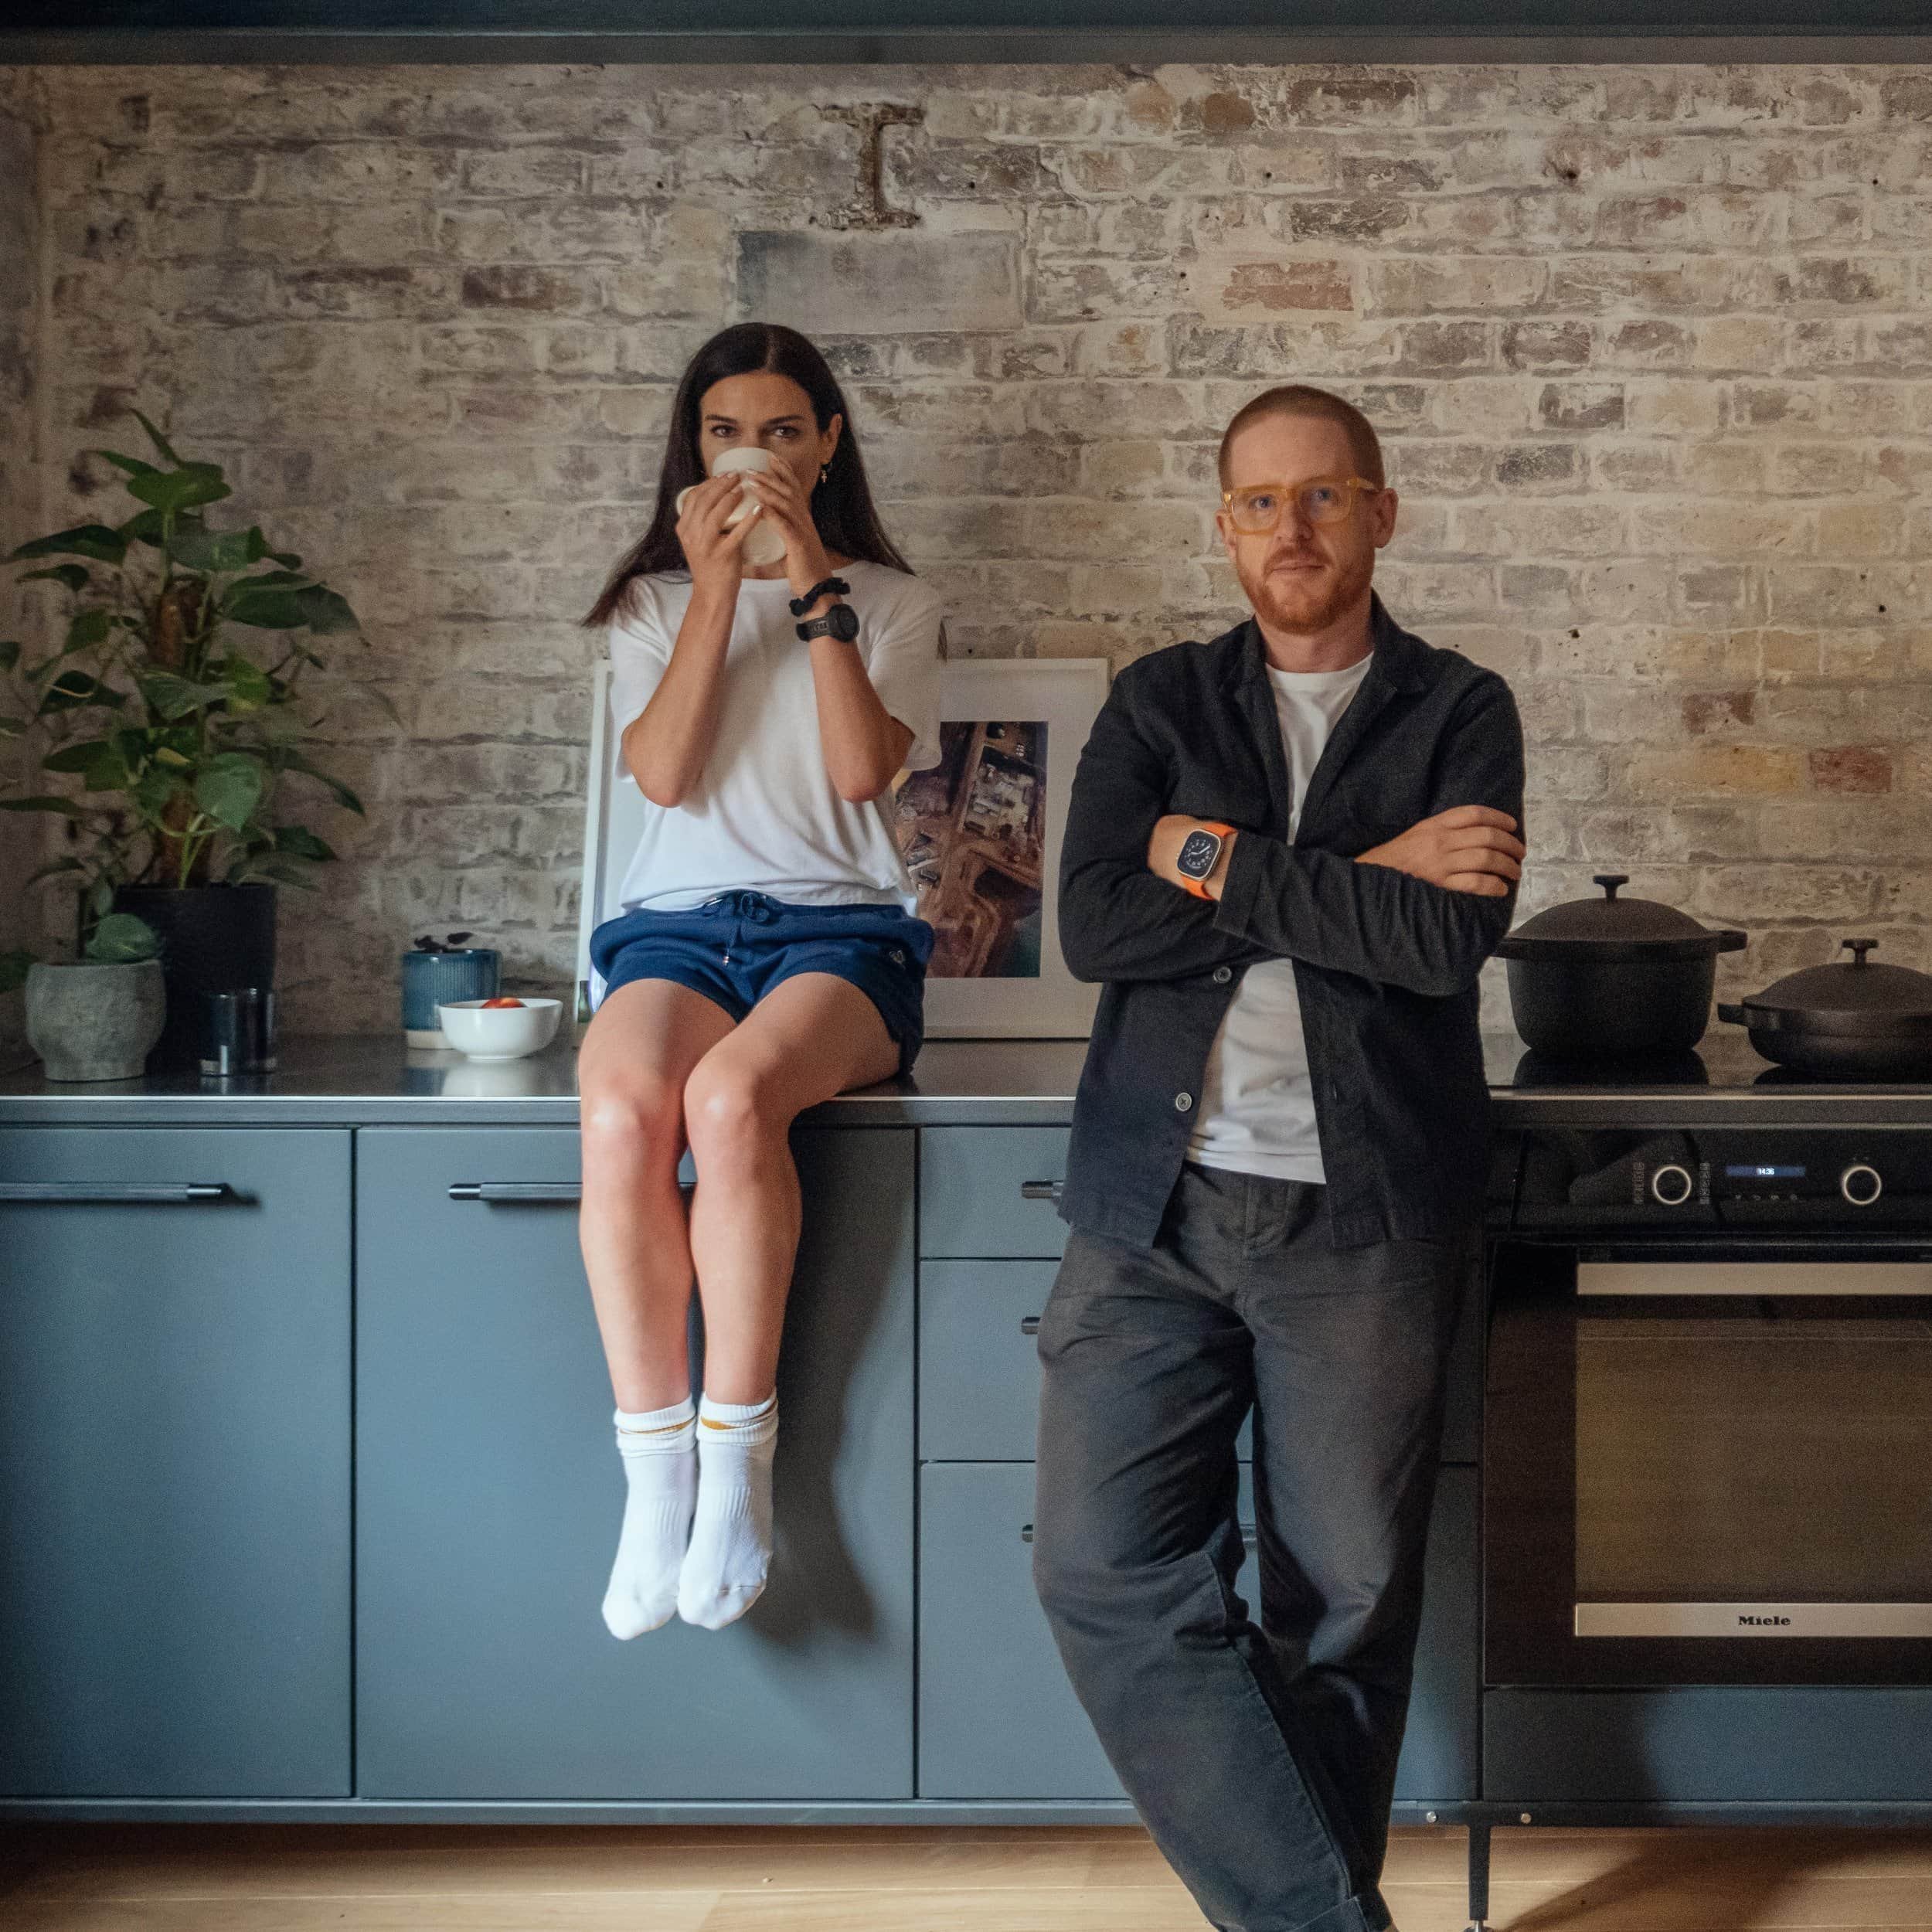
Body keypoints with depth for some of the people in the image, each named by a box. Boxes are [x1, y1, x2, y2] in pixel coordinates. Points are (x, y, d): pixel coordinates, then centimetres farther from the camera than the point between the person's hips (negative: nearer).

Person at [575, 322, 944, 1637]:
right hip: (678, 923, 2)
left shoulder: (889, 601, 15)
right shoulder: (655, 601, 19)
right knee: (621, 1111, -35)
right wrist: (717, 585, -4)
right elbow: (662, 775, 0)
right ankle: (655, 1477, -29)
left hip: (838, 927, -1)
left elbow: (862, 769, -3)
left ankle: (738, 1456, -28)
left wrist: (814, 584, -5)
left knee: (730, 1096, -37)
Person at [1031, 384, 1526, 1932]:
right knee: (1104, 1569, -6)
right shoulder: (1159, 703, 13)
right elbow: (1094, 923, -5)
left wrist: (1221, 862, -7)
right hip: (1156, 1207, 2)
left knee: (1346, 1606, 4)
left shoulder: (1460, 714, 8)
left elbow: (1451, 939, -10)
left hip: (1364, 1219, -2)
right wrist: (1358, 883, -8)